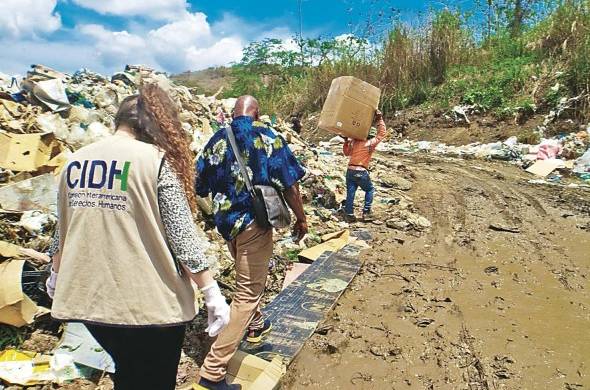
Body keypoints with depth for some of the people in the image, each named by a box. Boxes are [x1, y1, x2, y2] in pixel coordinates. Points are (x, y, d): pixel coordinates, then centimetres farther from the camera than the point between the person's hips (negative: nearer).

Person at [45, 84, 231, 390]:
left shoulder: (75, 162, 5)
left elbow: (63, 231, 14)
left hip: (89, 298, 6)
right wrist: (211, 292, -10)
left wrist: (57, 275, 30)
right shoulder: (156, 159, -11)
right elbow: (182, 234, -15)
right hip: (149, 302, -6)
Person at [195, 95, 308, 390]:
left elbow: (200, 187, 10)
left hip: (226, 223, 6)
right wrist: (301, 218, 4)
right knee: (247, 293, 1)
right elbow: (289, 185, -10)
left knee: (249, 277, 29)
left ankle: (255, 326, 51)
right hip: (254, 223, -6)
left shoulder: (216, 140, 5)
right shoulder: (268, 138, -8)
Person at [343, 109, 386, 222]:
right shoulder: (370, 143, -4)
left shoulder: (353, 141, 9)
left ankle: (349, 214, 6)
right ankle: (366, 212, 10)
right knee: (370, 190, 16)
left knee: (350, 192, 7)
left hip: (350, 170, 4)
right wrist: (379, 119, 3)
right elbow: (381, 133, 3)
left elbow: (346, 153, 23)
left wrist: (346, 141, 25)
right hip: (362, 172, -4)